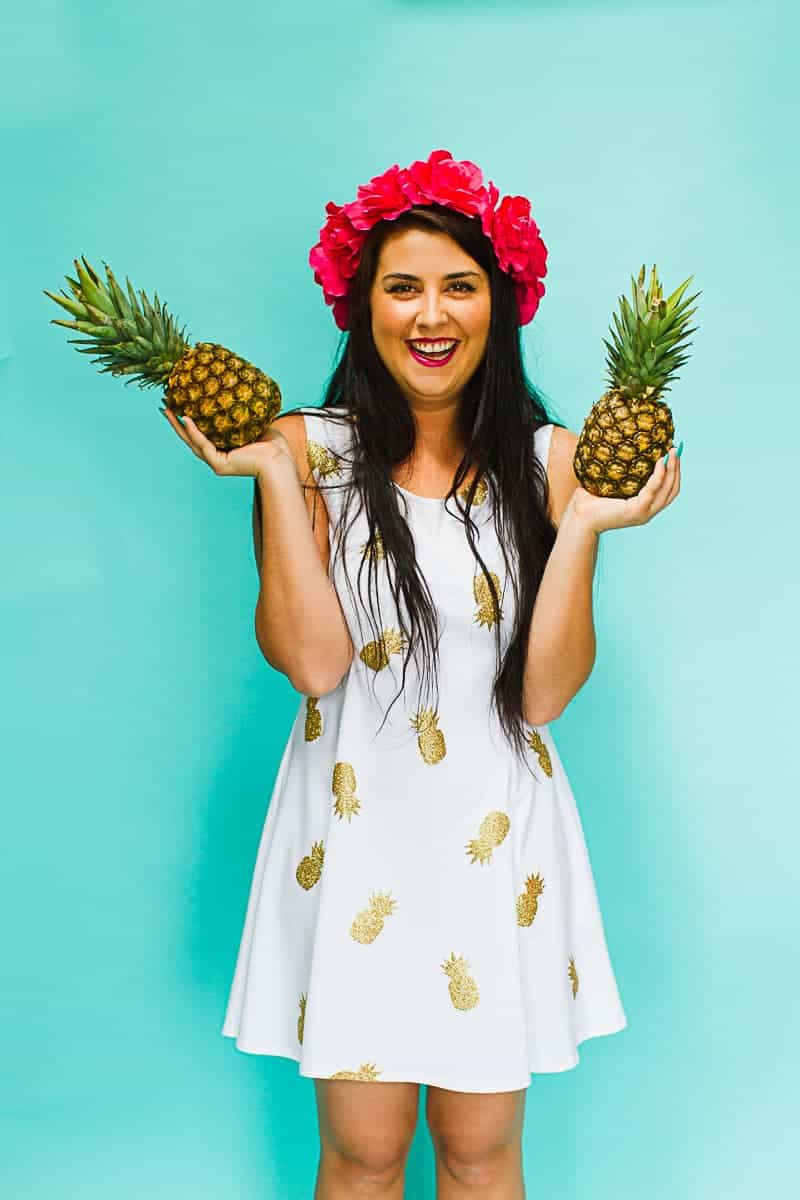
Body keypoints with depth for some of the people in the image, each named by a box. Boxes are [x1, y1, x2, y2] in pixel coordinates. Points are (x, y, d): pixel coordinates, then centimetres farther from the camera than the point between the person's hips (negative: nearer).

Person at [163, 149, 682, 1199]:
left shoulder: (548, 461, 0)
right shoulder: (308, 449, -3)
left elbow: (546, 690, -6)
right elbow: (313, 662, -14)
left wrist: (584, 527, -15)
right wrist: (275, 476, -15)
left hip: (498, 839, 2)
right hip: (355, 835, -1)